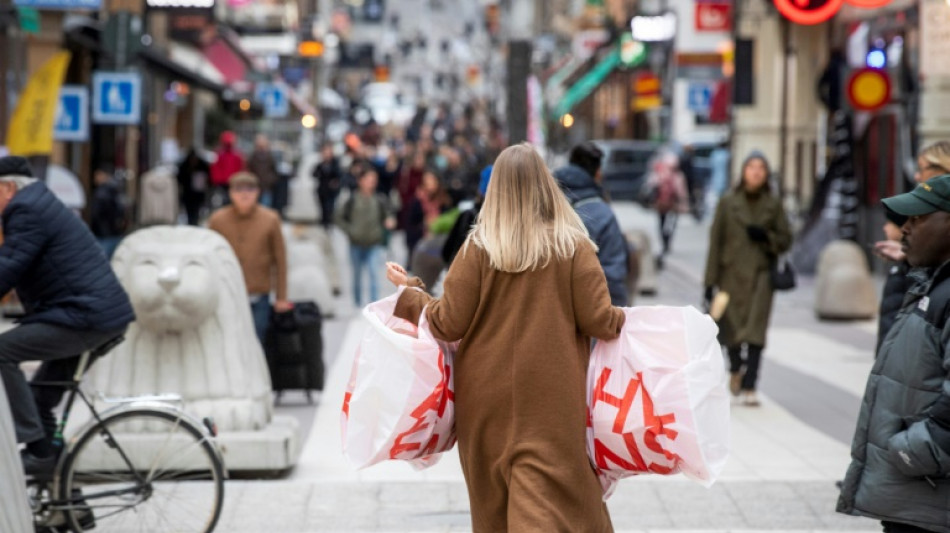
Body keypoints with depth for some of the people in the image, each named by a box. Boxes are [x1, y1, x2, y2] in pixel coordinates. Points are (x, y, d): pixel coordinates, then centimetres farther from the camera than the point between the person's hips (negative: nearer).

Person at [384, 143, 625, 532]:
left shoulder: (478, 247, -5)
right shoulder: (573, 247, -6)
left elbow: (448, 324, -4)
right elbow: (599, 321, -8)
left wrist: (408, 294, 13)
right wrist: (624, 321, 14)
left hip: (487, 399, 2)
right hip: (551, 398, -2)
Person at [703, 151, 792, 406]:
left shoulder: (774, 204, 5)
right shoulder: (728, 202, 2)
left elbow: (785, 240, 10)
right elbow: (715, 241, 1)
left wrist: (765, 237, -12)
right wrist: (710, 281, -3)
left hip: (761, 275, 0)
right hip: (732, 273, 0)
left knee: (755, 332, -11)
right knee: (731, 330, 8)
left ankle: (749, 388, -10)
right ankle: (736, 369, 39)